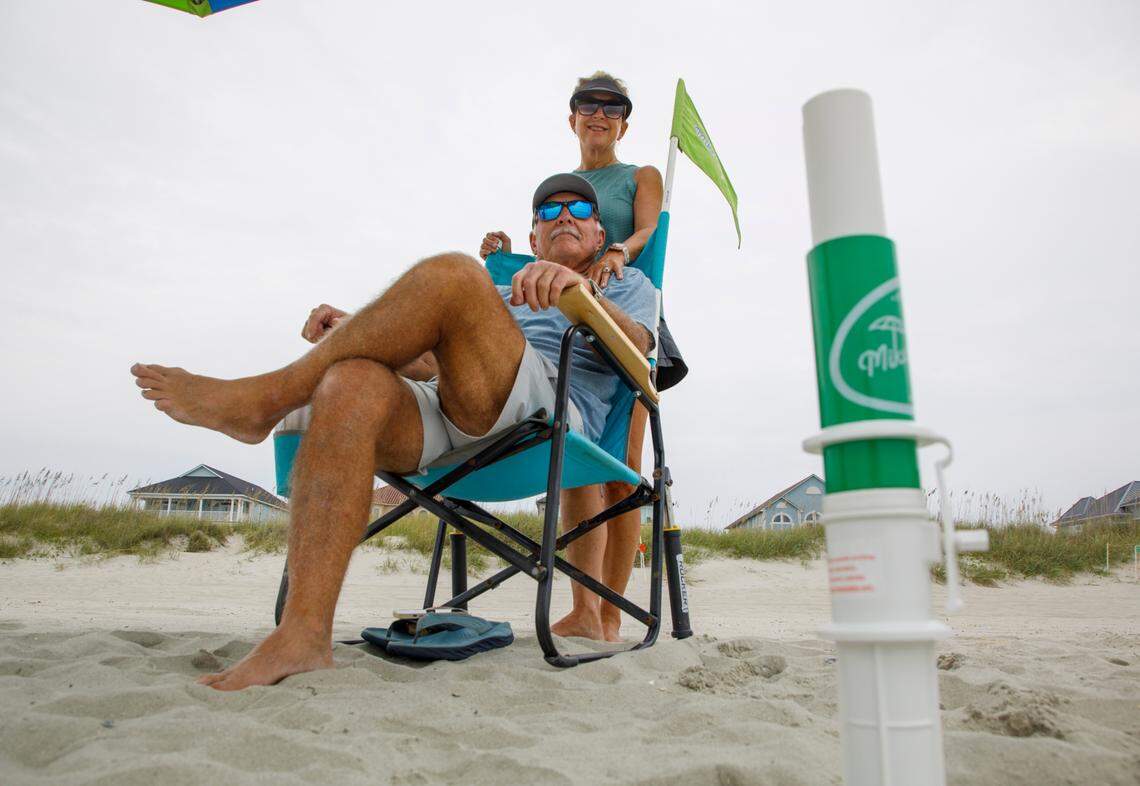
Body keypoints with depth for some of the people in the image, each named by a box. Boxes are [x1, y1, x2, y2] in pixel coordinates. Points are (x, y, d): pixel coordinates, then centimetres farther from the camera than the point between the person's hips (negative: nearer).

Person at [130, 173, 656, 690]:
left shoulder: (627, 286, 27)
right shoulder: (500, 297, 40)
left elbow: (635, 345, 2)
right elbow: (431, 364, 27)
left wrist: (581, 288, -19)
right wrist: (358, 333, 8)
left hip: (553, 410, -4)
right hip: (445, 418, 5)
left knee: (452, 274, -27)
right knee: (352, 384, -29)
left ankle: (268, 395, -16)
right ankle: (303, 637, -34)